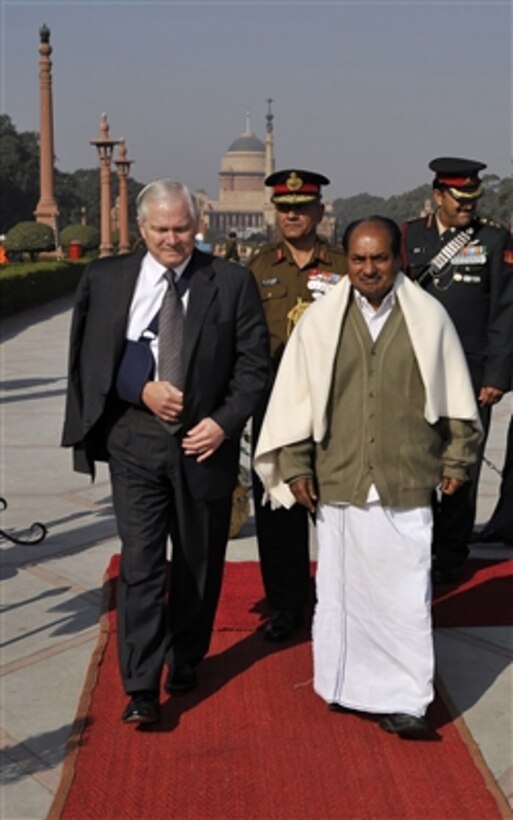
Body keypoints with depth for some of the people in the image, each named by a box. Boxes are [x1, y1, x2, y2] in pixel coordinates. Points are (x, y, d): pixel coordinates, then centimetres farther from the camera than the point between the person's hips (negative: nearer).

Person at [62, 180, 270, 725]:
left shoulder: (231, 283, 0)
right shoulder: (106, 280, 3)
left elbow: (254, 362, 0)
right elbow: (90, 359, 3)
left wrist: (225, 421, -12)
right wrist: (142, 390, -12)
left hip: (205, 440, 1)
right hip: (135, 440, 0)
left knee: (199, 563, 13)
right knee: (140, 563, -7)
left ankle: (185, 660, 33)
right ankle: (141, 687, -2)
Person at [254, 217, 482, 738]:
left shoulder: (429, 318, 0)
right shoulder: (320, 321, 1)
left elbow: (455, 396, 7)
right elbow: (295, 396, 4)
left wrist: (457, 459, 8)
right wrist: (294, 465, 2)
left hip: (407, 483, -1)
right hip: (338, 480, 1)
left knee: (405, 592, 0)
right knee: (342, 588, 9)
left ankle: (404, 700, 9)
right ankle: (347, 686, 24)